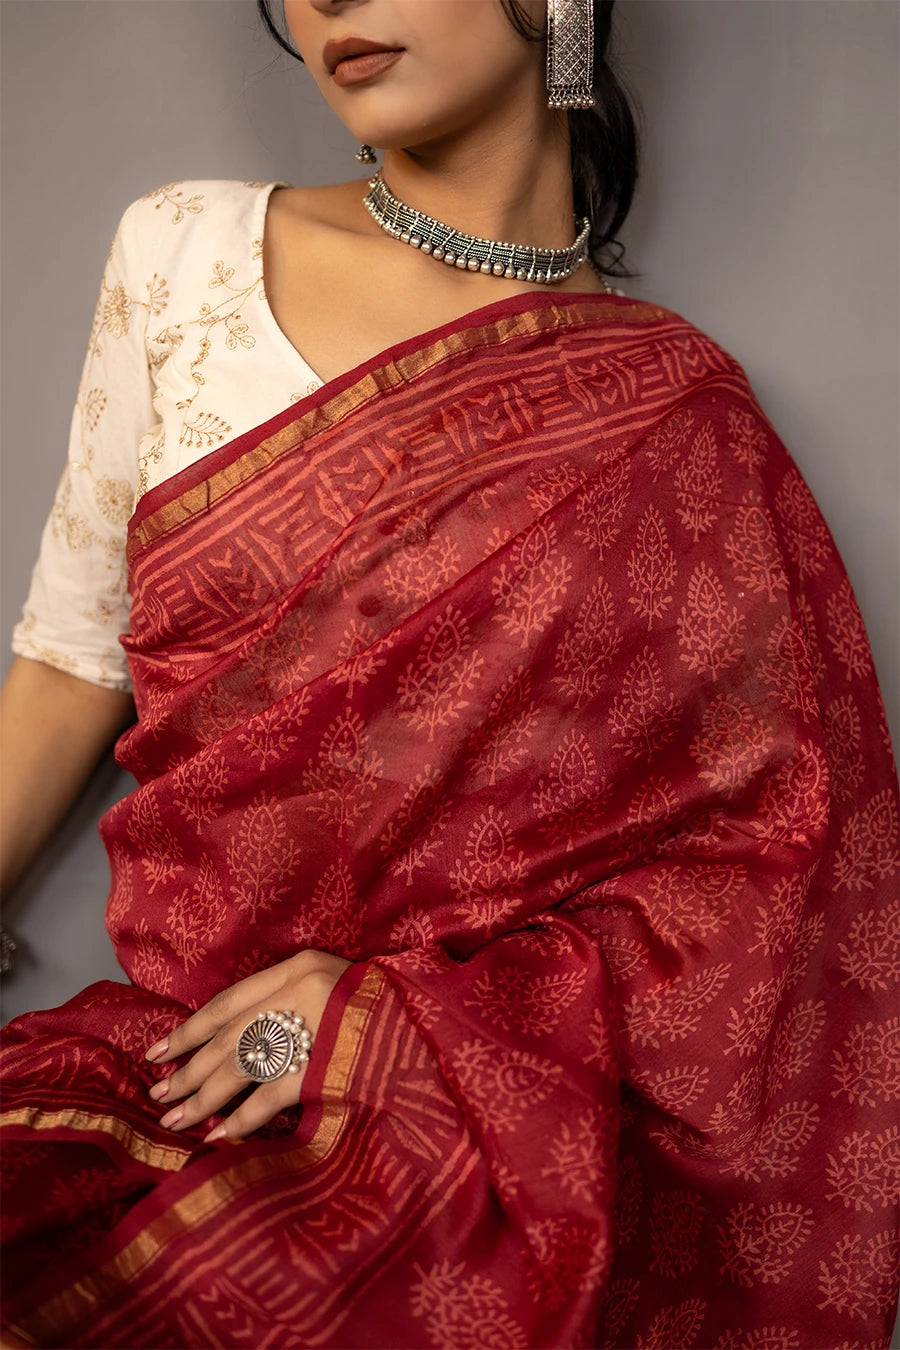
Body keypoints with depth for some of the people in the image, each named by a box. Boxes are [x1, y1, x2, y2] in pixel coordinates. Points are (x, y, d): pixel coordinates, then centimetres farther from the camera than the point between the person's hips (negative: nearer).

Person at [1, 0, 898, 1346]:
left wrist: (406, 1014, -12)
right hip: (178, 1061, 4)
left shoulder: (668, 412, -2)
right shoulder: (184, 254, 5)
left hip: (503, 1125, -3)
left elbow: (782, 844, -1)